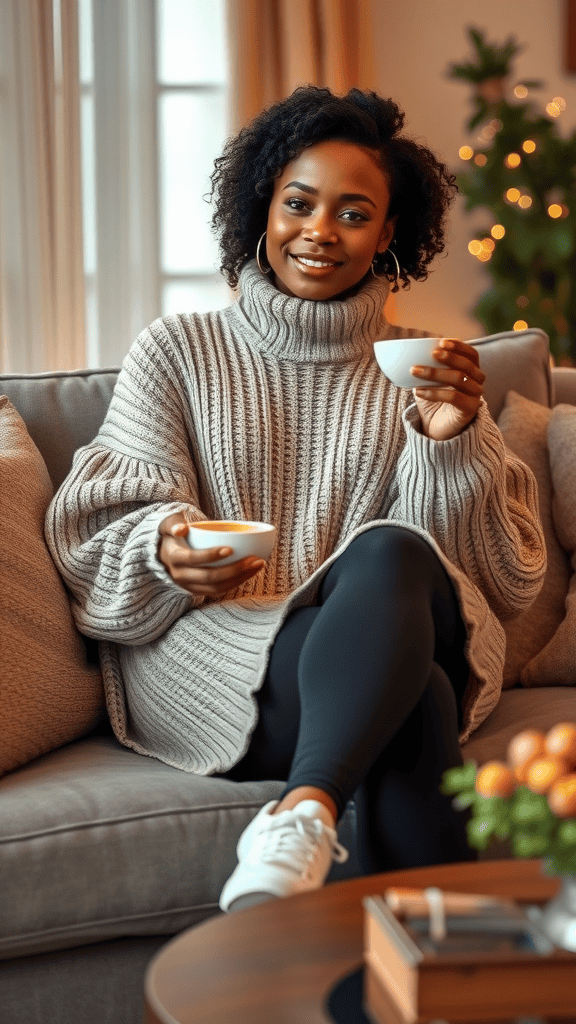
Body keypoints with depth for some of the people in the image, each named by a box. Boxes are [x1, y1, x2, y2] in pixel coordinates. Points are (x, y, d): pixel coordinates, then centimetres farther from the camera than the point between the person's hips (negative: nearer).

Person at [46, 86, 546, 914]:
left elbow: (504, 573, 10)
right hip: (211, 645, -1)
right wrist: (167, 550, -18)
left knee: (391, 552, -37)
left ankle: (302, 815, -50)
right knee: (415, 700, -36)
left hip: (392, 635, 2)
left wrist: (453, 440, -8)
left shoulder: (418, 369, 18)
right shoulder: (177, 352, 14)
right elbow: (101, 535, 7)